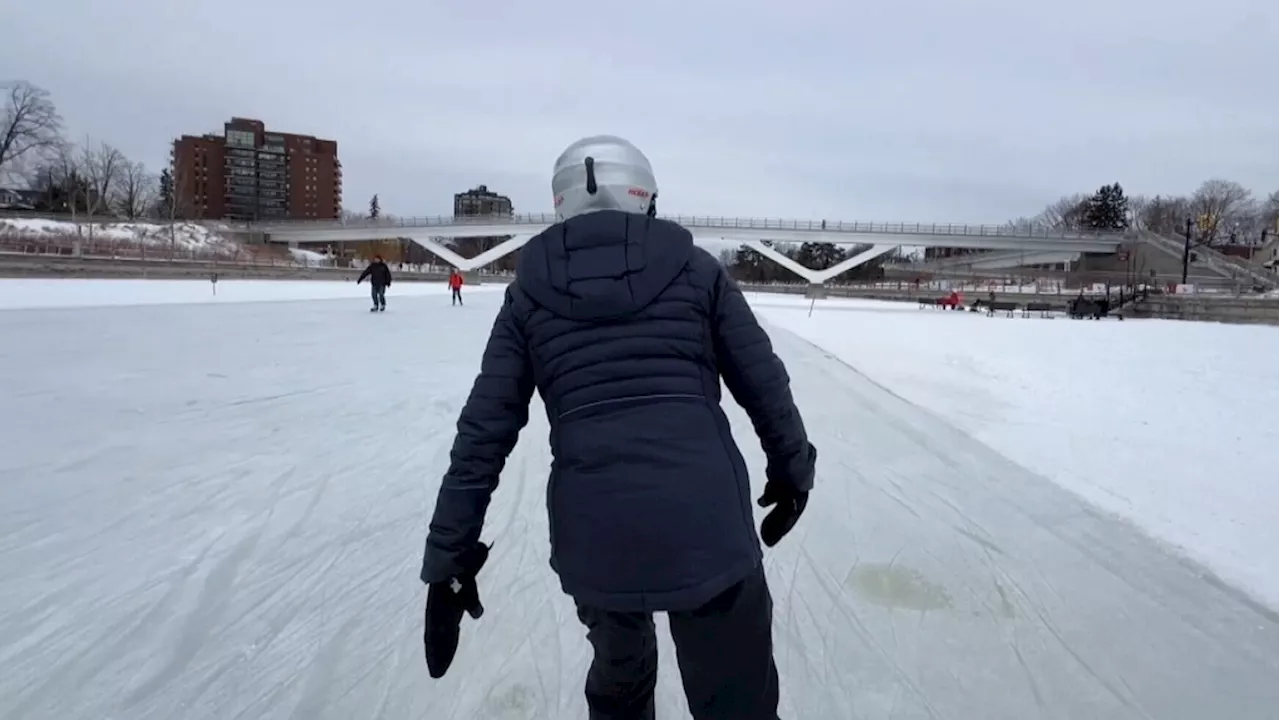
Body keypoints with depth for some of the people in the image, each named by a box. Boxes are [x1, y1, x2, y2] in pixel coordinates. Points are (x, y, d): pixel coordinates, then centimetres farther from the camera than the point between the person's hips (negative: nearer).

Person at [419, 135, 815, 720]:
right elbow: (764, 384, 6)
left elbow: (483, 432, 5)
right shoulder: (695, 269, 4)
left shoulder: (530, 292, 8)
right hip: (705, 524, -2)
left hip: (592, 537, 3)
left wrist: (450, 557, 10)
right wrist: (791, 469, 22)